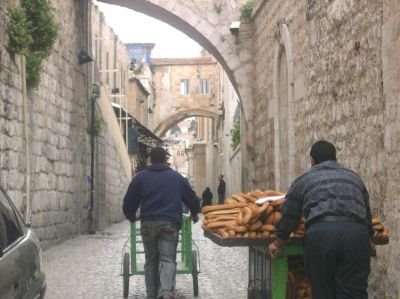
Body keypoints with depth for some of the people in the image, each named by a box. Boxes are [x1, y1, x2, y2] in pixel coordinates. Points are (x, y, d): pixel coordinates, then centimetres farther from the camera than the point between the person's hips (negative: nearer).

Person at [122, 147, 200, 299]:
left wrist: (131, 217, 31)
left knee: (150, 260, 14)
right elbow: (192, 199, 19)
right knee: (168, 259, -4)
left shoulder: (140, 177, 9)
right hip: (169, 224, -1)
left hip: (147, 224, 1)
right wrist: (194, 214, 39)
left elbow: (128, 203, 10)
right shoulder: (177, 177, 13)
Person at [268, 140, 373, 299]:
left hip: (320, 233, -2)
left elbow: (288, 217, 23)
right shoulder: (354, 177, 31)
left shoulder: (303, 180, 22)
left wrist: (277, 244, 38)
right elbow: (367, 214, 34)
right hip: (356, 232, 2)